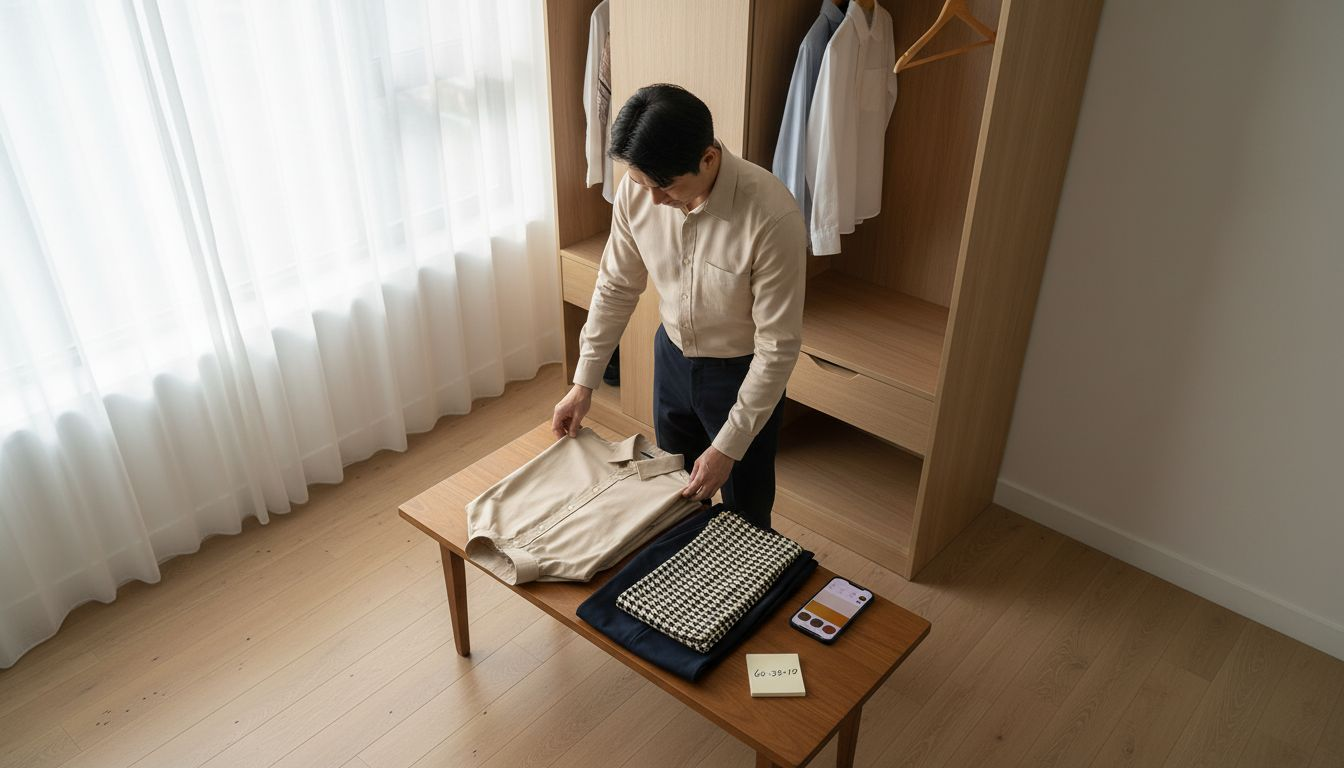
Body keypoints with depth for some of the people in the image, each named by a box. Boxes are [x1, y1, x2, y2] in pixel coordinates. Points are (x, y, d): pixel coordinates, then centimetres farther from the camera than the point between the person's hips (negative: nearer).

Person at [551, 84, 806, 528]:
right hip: (672, 357, 5)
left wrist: (728, 447, -23)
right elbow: (616, 286, -3)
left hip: (743, 372, -4)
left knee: (744, 519, 14)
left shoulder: (772, 215, -34)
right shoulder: (636, 191, -18)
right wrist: (584, 383, -1)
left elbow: (779, 345, -27)